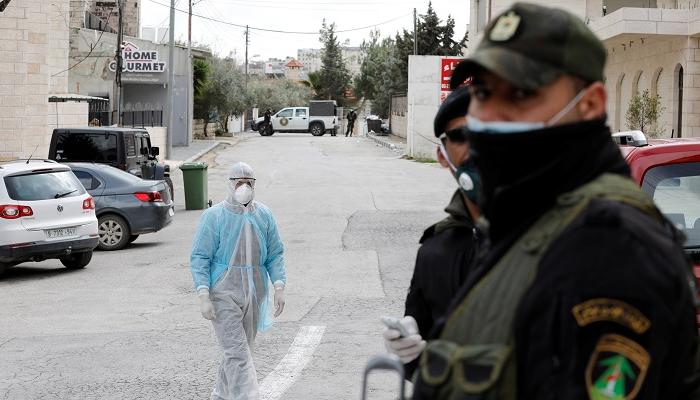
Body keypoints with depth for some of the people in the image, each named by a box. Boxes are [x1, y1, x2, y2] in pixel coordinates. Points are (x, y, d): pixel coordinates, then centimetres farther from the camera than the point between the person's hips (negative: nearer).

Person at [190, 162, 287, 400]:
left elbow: (275, 254, 10)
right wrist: (204, 296, -14)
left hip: (255, 293, 5)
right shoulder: (213, 217, -6)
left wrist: (279, 287, 0)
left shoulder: (264, 216, 7)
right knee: (237, 353, -11)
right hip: (224, 293, -5)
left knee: (240, 350, 13)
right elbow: (199, 258, -7)